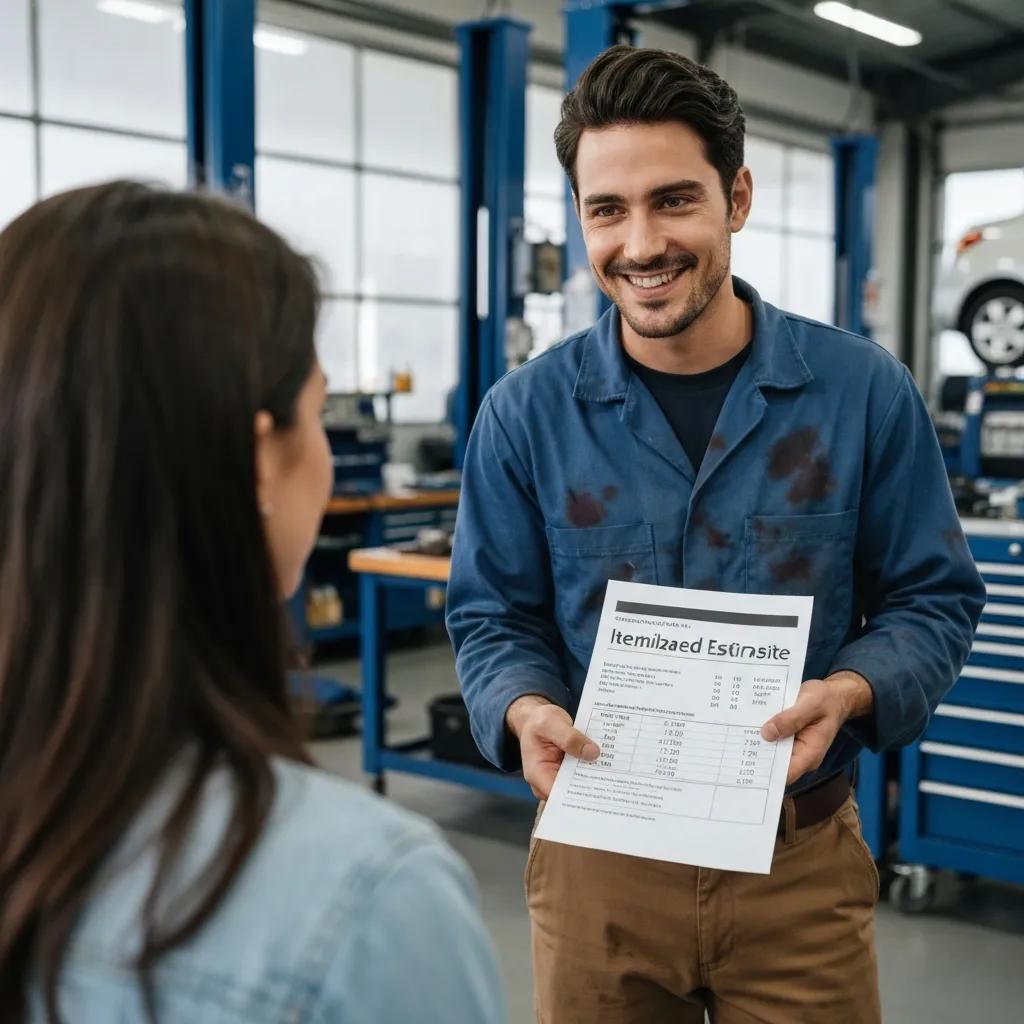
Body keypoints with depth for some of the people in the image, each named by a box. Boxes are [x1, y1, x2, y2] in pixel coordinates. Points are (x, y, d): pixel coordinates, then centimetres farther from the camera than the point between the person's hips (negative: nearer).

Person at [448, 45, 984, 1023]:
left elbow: (933, 596, 0)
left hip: (798, 860, 0)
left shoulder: (863, 391, -6)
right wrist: (525, 710, -20)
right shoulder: (528, 412, -6)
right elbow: (492, 614, 2)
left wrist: (848, 692, -19)